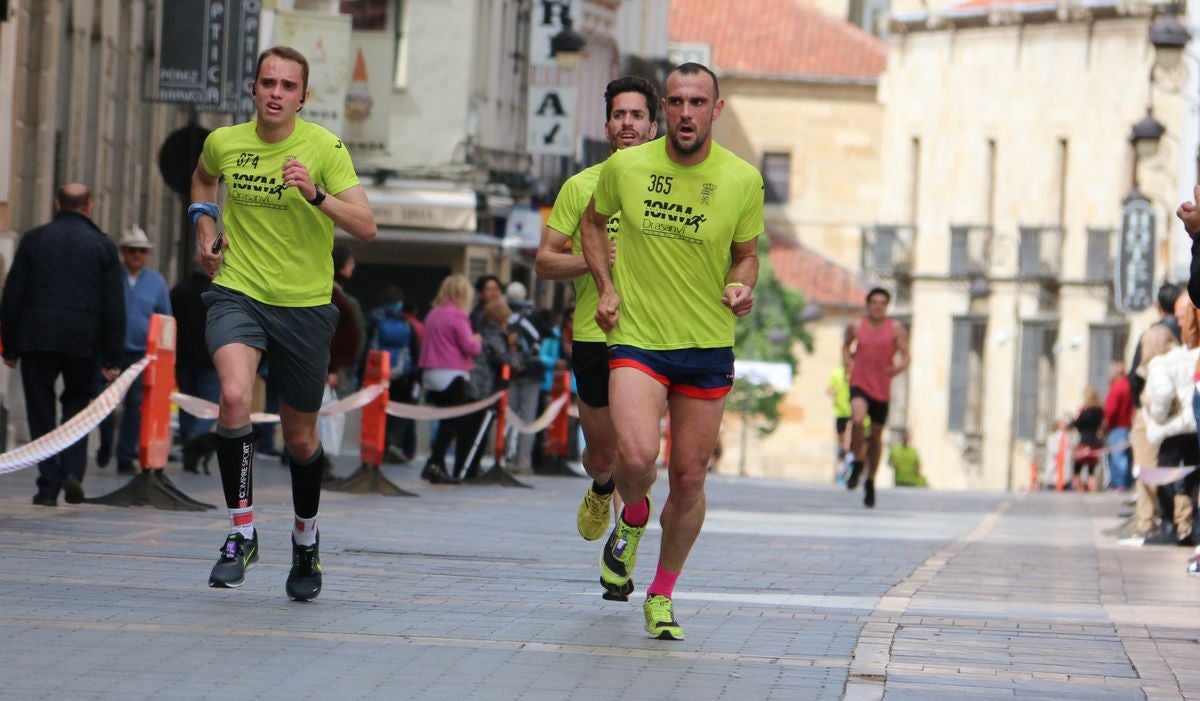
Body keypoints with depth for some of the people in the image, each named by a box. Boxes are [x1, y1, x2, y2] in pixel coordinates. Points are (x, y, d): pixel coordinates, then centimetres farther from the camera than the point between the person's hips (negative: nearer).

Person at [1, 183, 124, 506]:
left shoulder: (34, 239, 3)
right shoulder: (103, 246, 4)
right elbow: (114, 306, 2)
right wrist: (111, 357, 6)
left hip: (37, 338, -1)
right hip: (83, 342, 1)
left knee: (41, 412, 5)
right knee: (77, 403, 16)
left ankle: (48, 486, 1)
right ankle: (73, 470, -3)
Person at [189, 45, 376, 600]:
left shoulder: (324, 148, -10)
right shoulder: (224, 142, 0)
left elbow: (366, 228, -19)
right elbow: (203, 178, 26)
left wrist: (316, 195, -34)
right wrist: (205, 227, 9)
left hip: (305, 303, -1)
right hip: (237, 292, 1)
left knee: (300, 439, 10)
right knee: (234, 397, -28)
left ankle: (306, 544, 36)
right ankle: (241, 534, -16)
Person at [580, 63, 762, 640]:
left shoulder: (743, 180, -4)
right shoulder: (625, 167, -5)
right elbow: (594, 221, 15)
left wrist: (741, 287, -12)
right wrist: (605, 287, 2)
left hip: (709, 347, 1)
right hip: (636, 338, -1)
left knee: (689, 478, 6)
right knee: (636, 456, -23)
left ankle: (661, 597, 26)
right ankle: (632, 521, 13)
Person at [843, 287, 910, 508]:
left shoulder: (896, 329, 1)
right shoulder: (856, 327, 3)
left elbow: (905, 355, 0)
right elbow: (847, 345, 22)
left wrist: (899, 367, -21)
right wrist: (847, 361, 5)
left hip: (882, 388, 1)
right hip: (860, 383, -1)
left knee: (876, 435, 10)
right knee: (858, 418, -30)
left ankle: (871, 481, 27)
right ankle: (858, 461, -7)